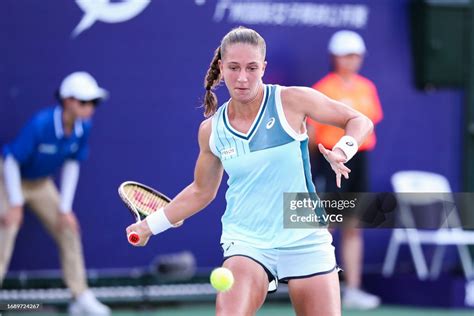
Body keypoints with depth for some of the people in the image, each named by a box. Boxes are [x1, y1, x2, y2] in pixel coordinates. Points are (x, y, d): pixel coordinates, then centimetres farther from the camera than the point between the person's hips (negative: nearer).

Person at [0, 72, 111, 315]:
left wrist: (64, 209, -4)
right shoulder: (40, 124, -34)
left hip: (41, 183, 7)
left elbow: (72, 165, -4)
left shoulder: (83, 127, -16)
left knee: (68, 230, 6)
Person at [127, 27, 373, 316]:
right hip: (246, 243, 1)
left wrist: (342, 151, -18)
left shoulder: (291, 101, -6)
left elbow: (360, 122, 1)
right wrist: (151, 225, 18)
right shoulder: (211, 130, 3)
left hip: (304, 240, -1)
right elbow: (202, 191, 20)